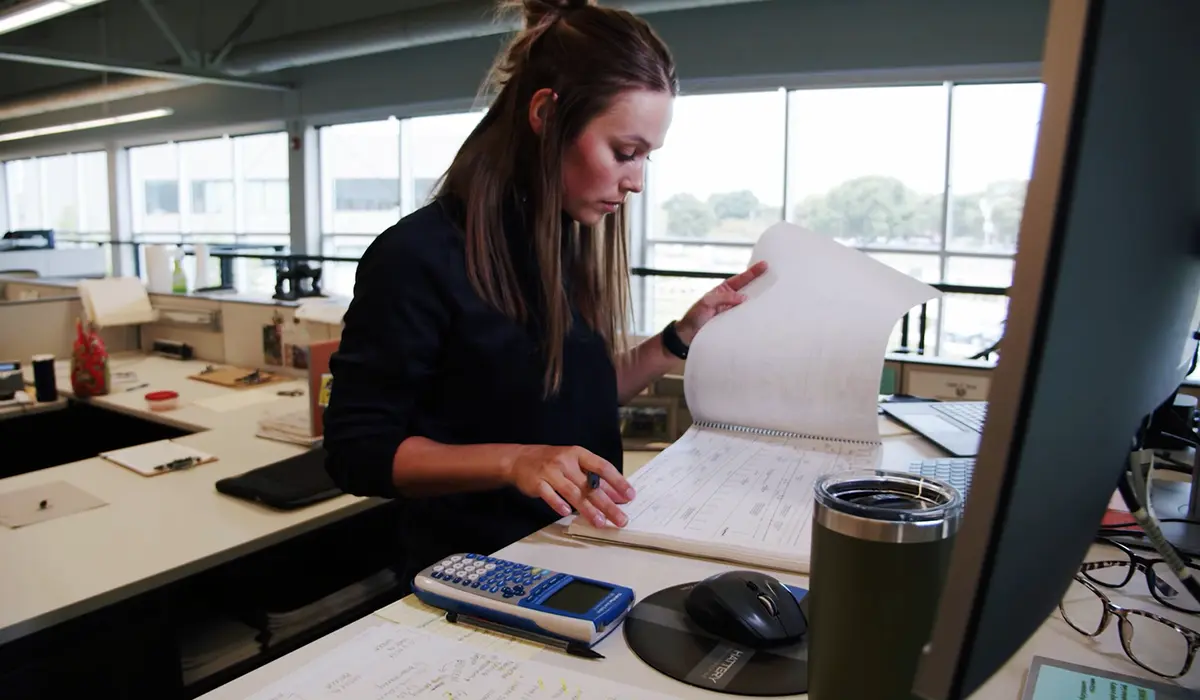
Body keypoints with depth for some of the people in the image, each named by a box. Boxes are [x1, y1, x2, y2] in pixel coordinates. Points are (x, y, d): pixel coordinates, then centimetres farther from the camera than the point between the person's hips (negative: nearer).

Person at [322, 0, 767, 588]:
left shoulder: (573, 238, 3)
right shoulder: (420, 256, -18)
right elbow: (356, 451, -14)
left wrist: (682, 335, 0)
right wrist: (514, 459, -27)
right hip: (472, 578, -5)